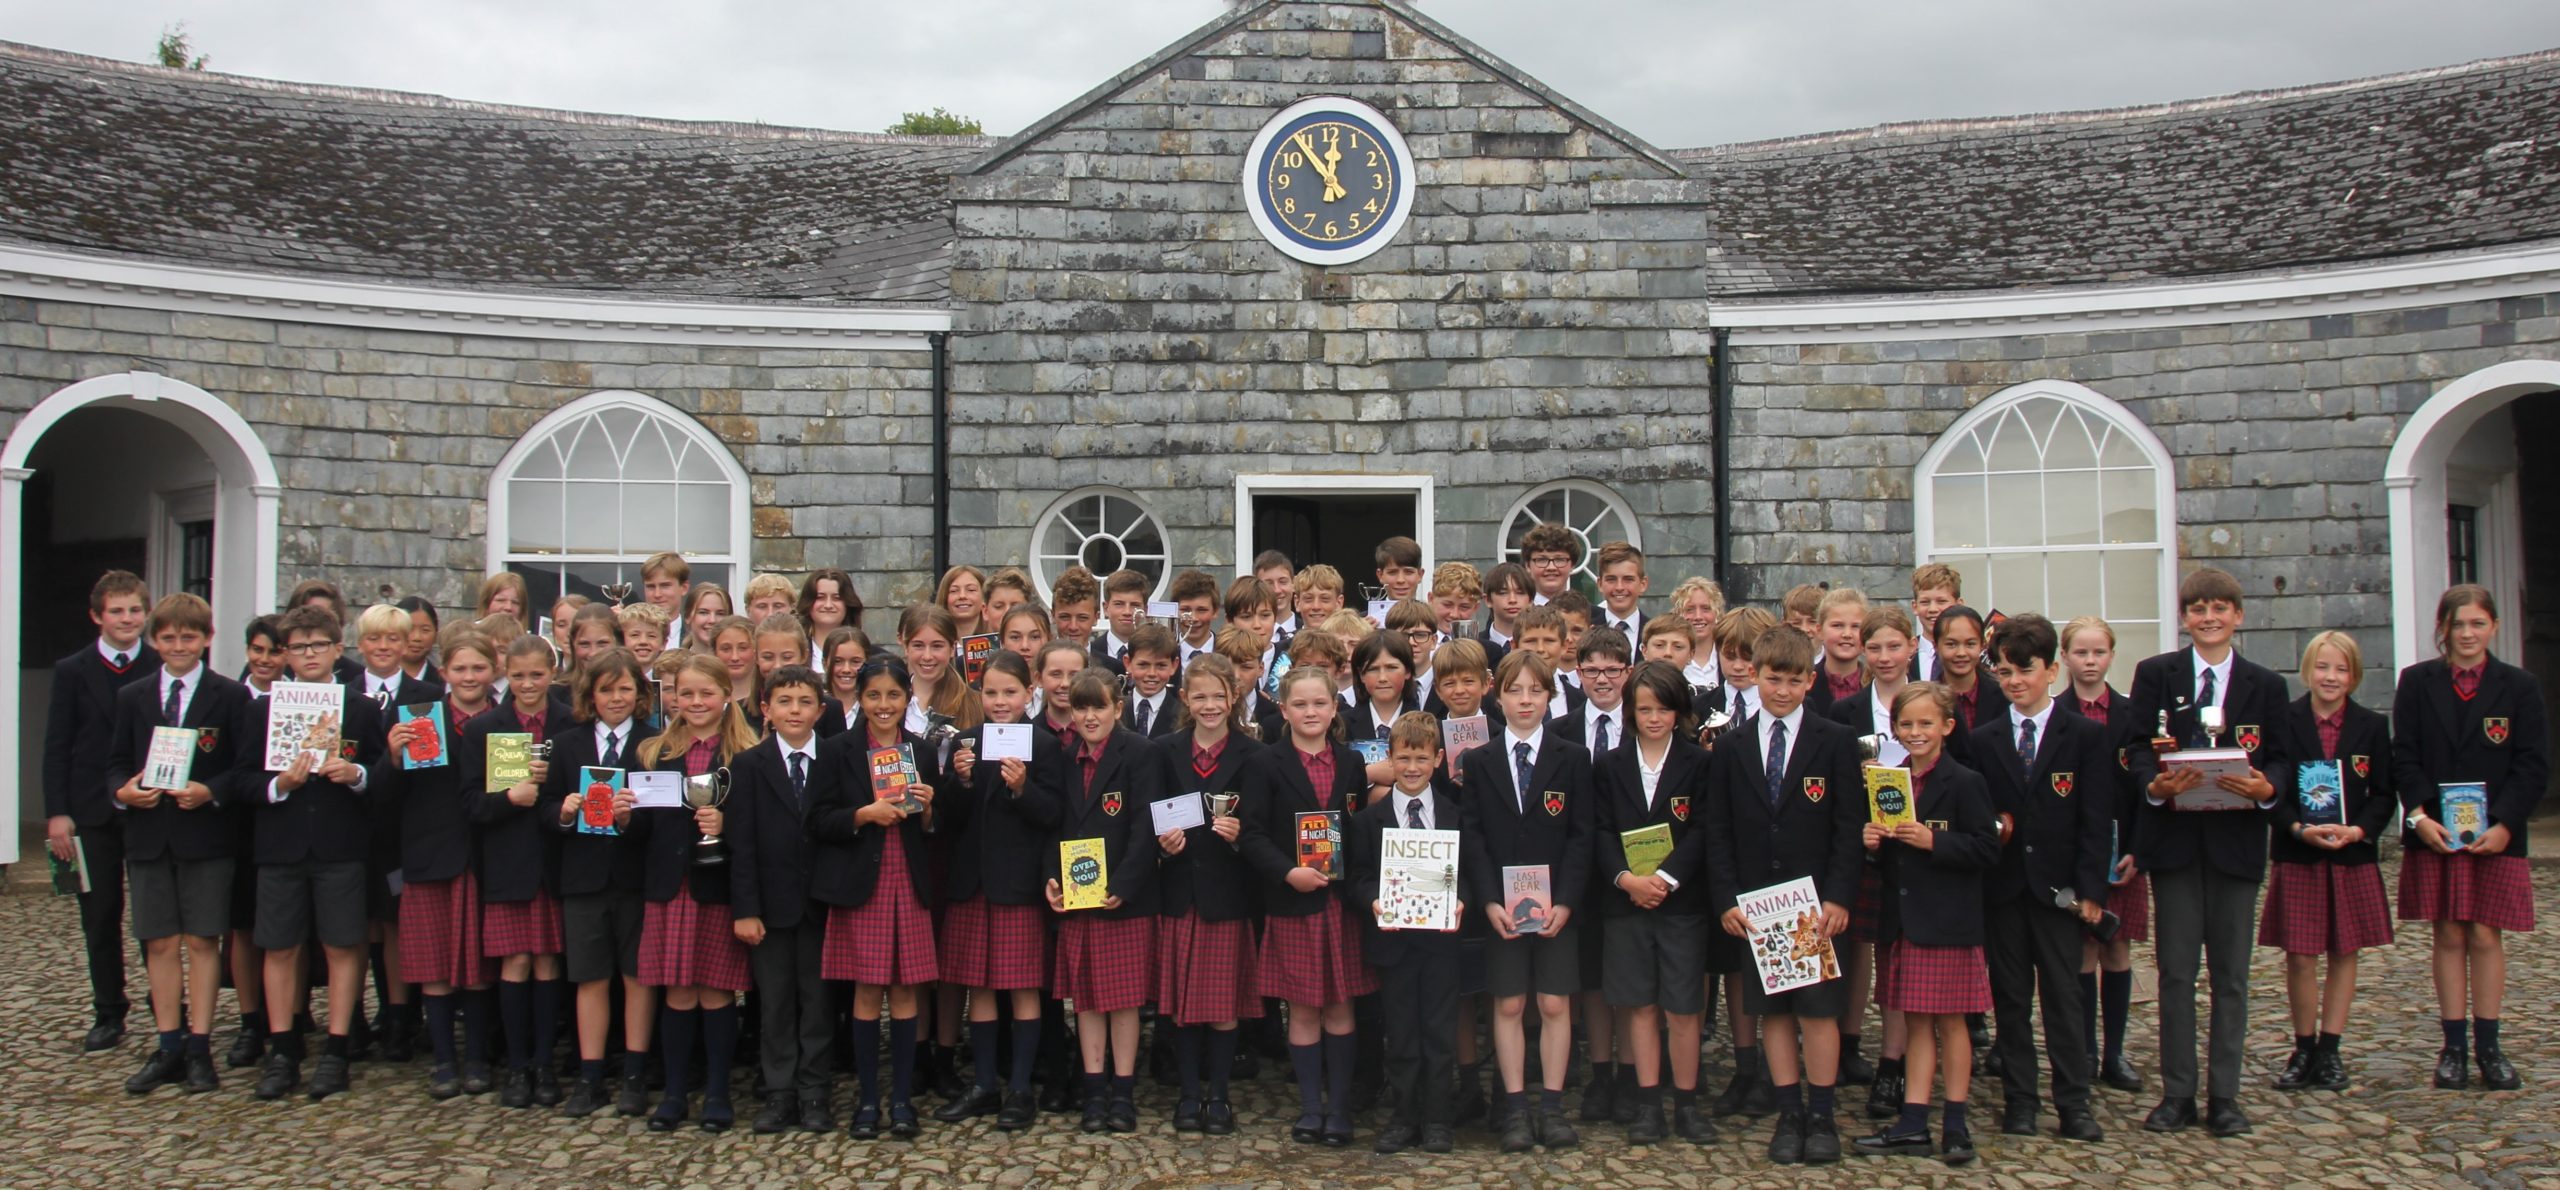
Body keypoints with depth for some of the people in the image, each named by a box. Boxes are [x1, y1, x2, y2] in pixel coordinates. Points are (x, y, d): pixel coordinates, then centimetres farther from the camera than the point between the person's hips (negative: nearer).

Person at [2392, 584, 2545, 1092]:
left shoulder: (2519, 686, 3)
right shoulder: (2417, 682, 4)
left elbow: (2533, 764, -1)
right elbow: (2404, 757, 1)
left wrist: (2504, 824, -12)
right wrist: (2419, 815, -13)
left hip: (2495, 835, 0)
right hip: (2434, 834, 0)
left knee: (2486, 937, 2)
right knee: (2449, 937, 4)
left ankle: (2489, 1047, 12)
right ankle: (2453, 1047, 11)